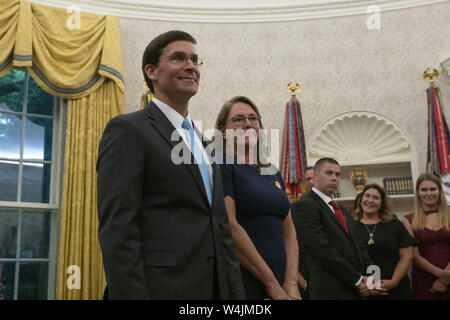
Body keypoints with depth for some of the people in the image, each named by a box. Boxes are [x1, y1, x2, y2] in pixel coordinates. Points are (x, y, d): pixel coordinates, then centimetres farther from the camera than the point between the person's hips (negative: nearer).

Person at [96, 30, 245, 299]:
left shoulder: (204, 143, 17)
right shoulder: (128, 129, -6)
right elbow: (117, 230, -15)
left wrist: (236, 293, 10)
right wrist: (130, 295, -20)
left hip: (217, 288, 7)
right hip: (161, 287, -7)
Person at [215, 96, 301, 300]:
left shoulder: (272, 173, 13)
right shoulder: (222, 166, -7)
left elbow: (288, 229, 11)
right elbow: (229, 227, -17)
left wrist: (291, 283, -3)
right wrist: (272, 283, -15)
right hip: (242, 287, -6)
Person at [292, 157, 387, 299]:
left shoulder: (340, 210, 20)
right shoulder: (305, 205, -9)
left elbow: (356, 246, 15)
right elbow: (323, 250, -17)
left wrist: (370, 278, -1)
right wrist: (357, 280, -14)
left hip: (357, 289, 8)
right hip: (331, 291, -8)